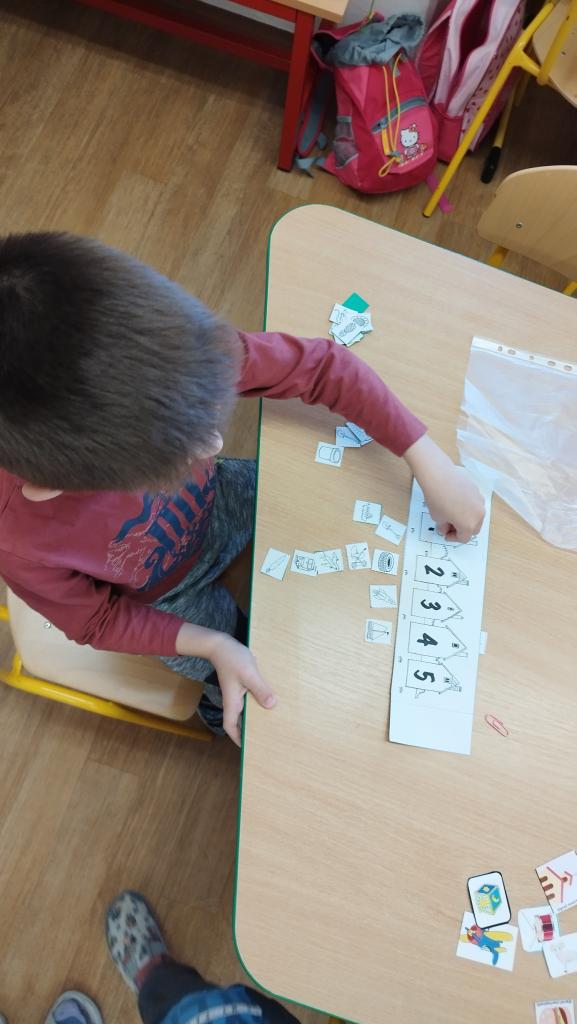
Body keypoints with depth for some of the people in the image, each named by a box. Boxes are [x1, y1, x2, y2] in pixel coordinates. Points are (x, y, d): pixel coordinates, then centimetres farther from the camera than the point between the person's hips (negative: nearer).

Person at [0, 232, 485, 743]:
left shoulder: (173, 355, -40)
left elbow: (320, 364, -26)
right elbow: (98, 619, -18)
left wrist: (429, 462, -26)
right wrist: (214, 646, -27)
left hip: (215, 501, 3)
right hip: (165, 595, -2)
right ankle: (223, 711, 42)